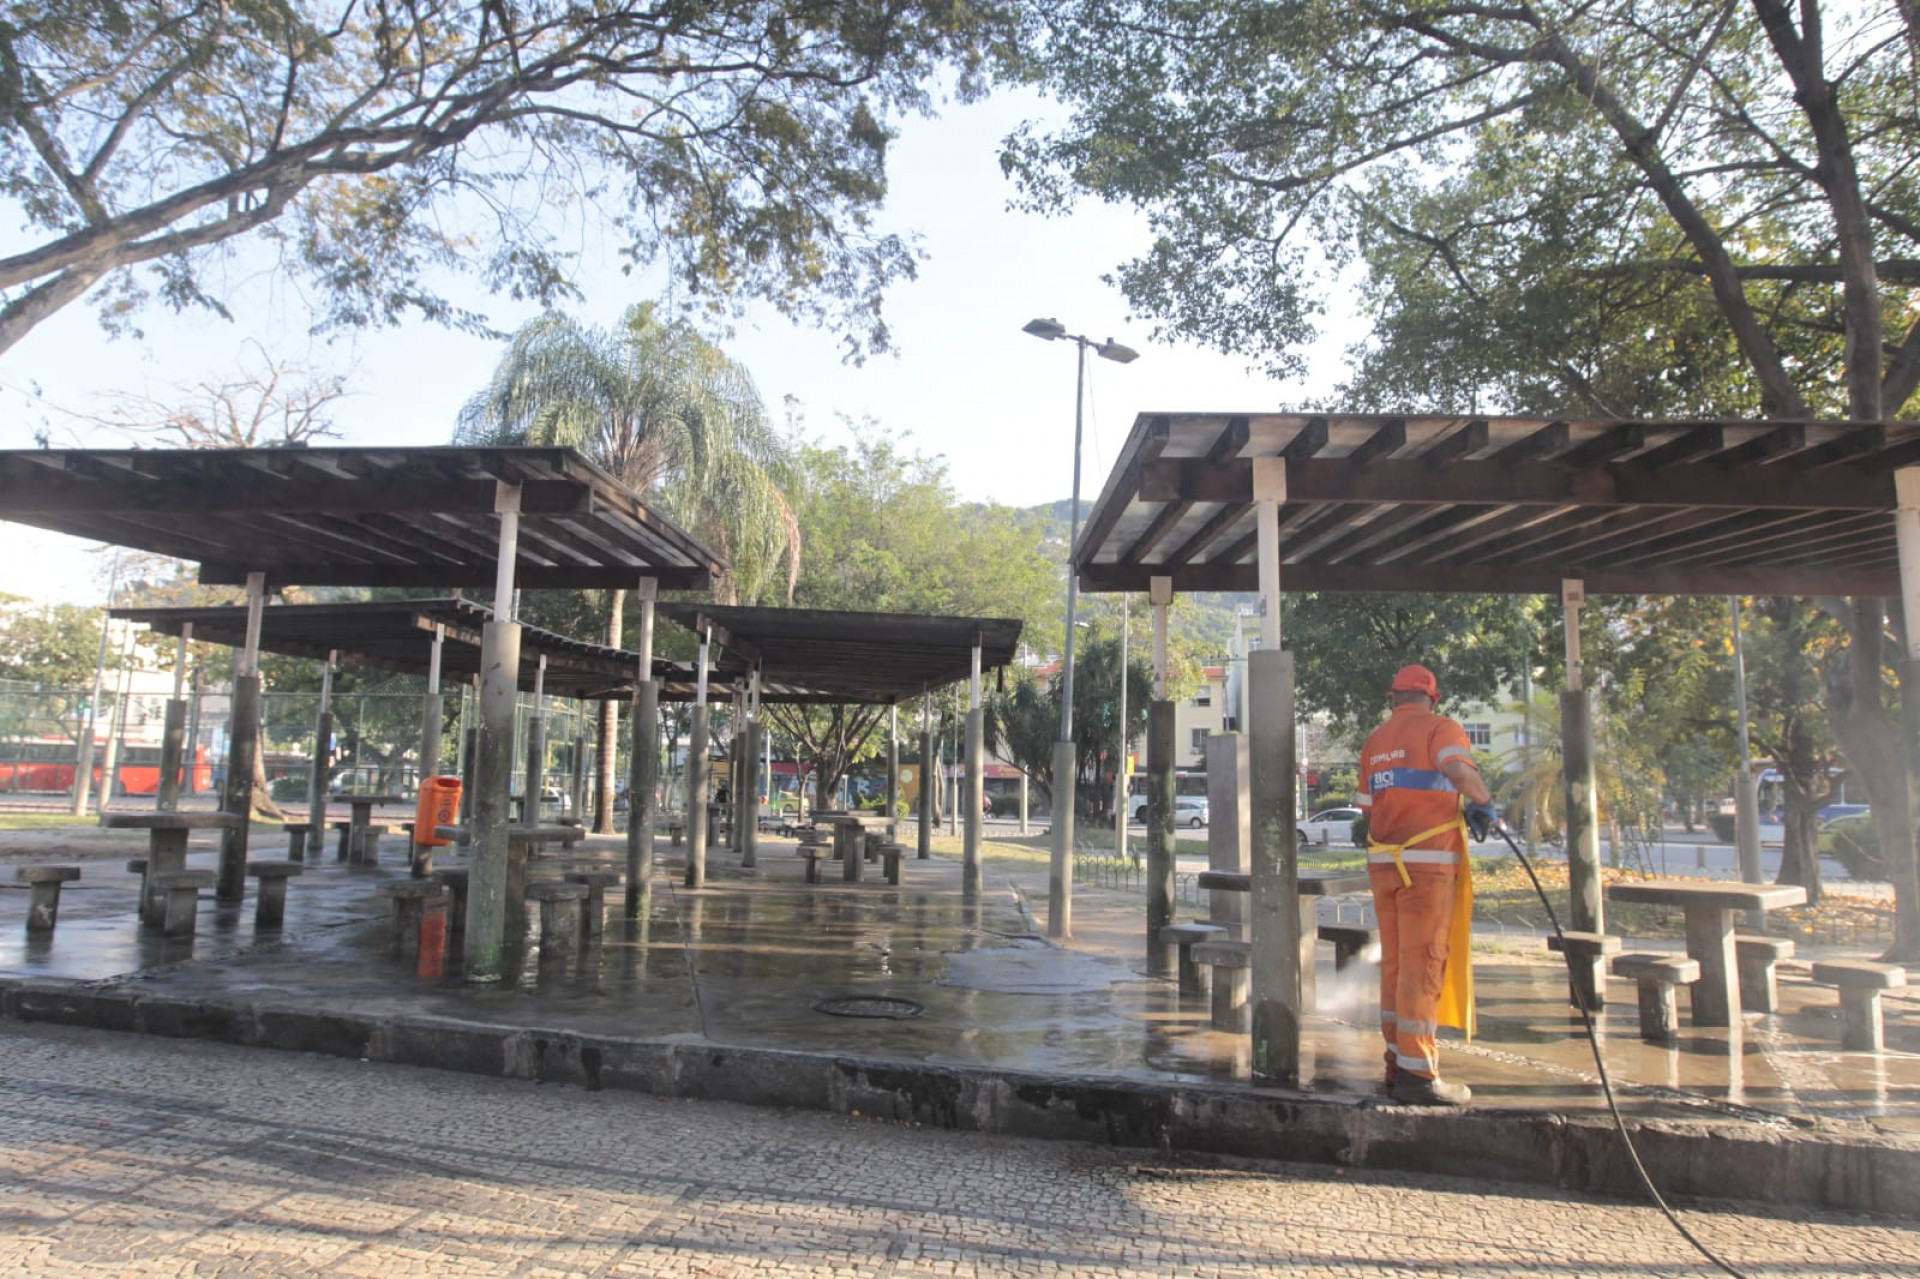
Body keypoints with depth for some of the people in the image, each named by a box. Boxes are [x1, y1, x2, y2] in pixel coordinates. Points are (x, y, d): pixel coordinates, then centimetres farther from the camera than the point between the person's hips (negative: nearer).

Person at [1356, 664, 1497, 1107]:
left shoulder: (1375, 740, 15)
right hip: (1428, 862, -6)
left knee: (1395, 965, 12)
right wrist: (1483, 803, -7)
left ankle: (1397, 1066, 19)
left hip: (1383, 862, 6)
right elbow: (1461, 770, -24)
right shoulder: (1439, 727, -3)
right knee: (1423, 966, -2)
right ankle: (1417, 1075, 1)